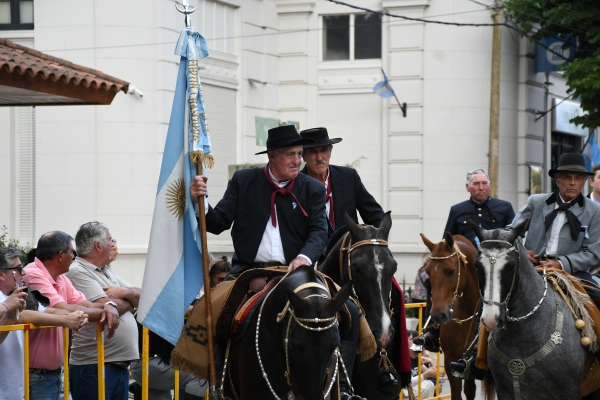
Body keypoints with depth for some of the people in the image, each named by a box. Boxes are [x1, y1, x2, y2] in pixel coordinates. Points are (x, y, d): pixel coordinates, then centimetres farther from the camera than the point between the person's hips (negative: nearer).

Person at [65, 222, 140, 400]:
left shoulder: (107, 271, 18)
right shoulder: (78, 272, -10)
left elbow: (140, 296, 16)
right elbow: (107, 308, -19)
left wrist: (124, 292, -6)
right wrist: (129, 302, 2)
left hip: (120, 365, 9)